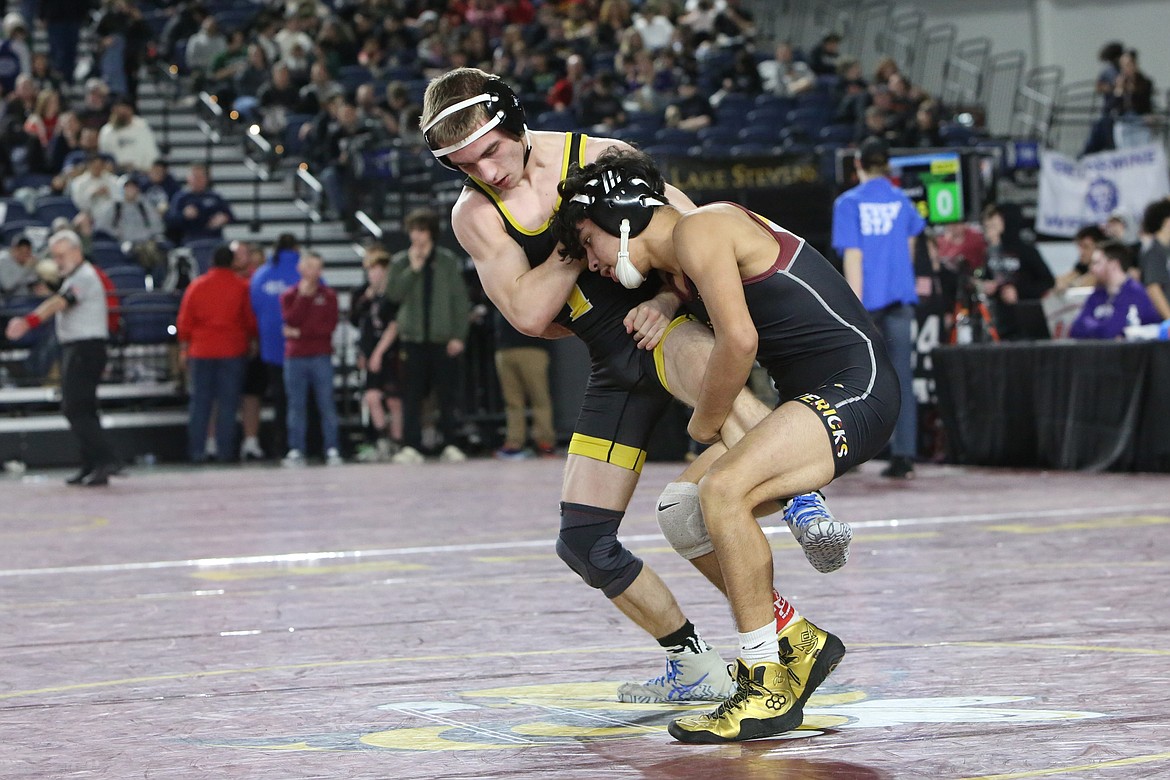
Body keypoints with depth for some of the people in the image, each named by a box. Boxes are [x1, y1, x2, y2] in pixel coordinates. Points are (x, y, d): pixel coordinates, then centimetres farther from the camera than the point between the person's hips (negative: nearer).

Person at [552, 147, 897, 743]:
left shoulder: (699, 231, -13)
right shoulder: (676, 270, 16)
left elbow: (739, 340, -22)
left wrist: (706, 423, -8)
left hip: (855, 386, -10)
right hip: (809, 399, 10)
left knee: (722, 489, -26)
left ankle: (769, 690, -22)